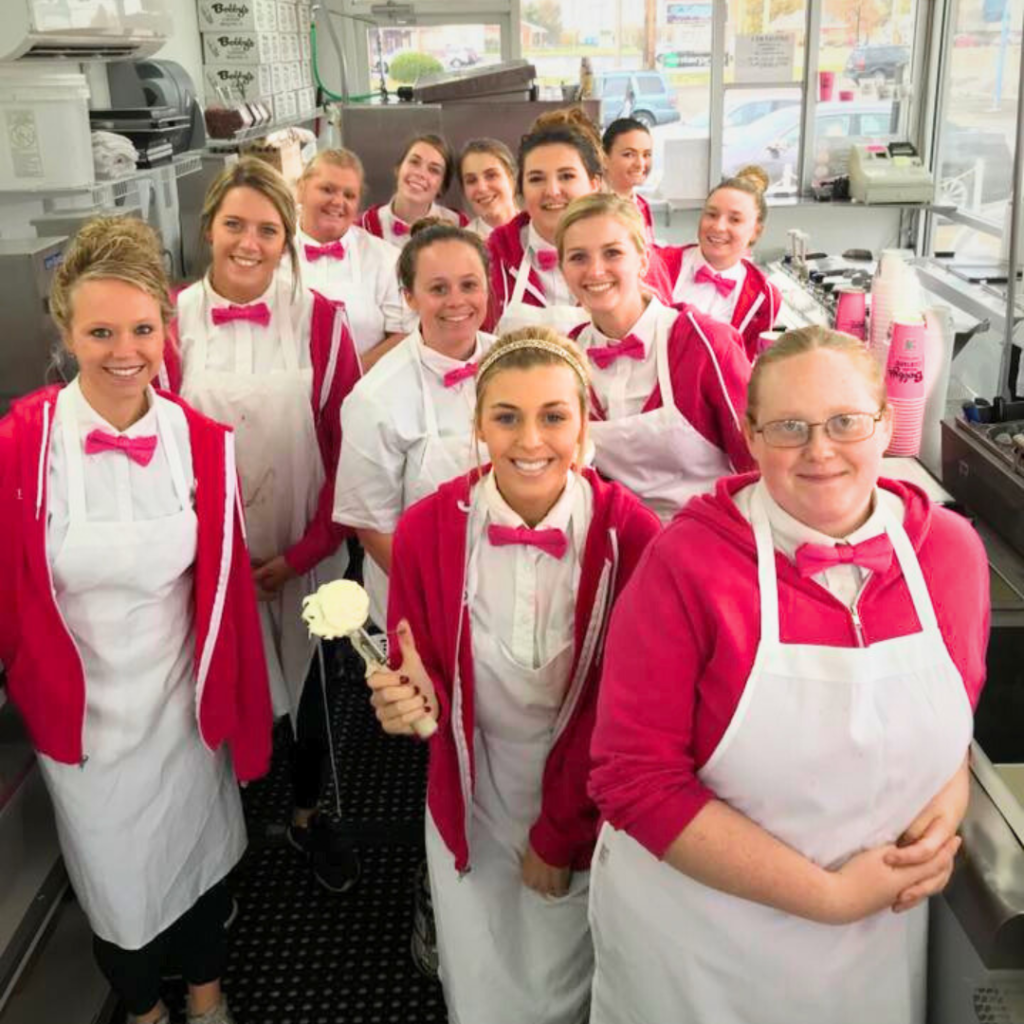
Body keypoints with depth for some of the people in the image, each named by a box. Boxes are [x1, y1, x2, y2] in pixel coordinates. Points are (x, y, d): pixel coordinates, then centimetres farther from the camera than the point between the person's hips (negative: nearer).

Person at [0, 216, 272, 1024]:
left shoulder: (205, 442, -11)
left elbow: (226, 589, -3)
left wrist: (238, 712, 3)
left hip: (182, 705, 2)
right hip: (80, 714, -1)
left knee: (199, 853, 21)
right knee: (115, 877, 19)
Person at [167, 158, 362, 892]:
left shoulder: (321, 318, -7)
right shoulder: (170, 321, -6)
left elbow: (346, 443, -6)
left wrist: (307, 548, -10)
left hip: (307, 551, 0)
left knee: (311, 682, 16)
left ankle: (308, 815, 41)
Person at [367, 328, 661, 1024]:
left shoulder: (629, 533, -20)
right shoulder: (428, 528, -16)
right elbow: (424, 677, -5)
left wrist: (557, 835, -7)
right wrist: (413, 698, -29)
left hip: (581, 805, -1)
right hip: (471, 803, 1)